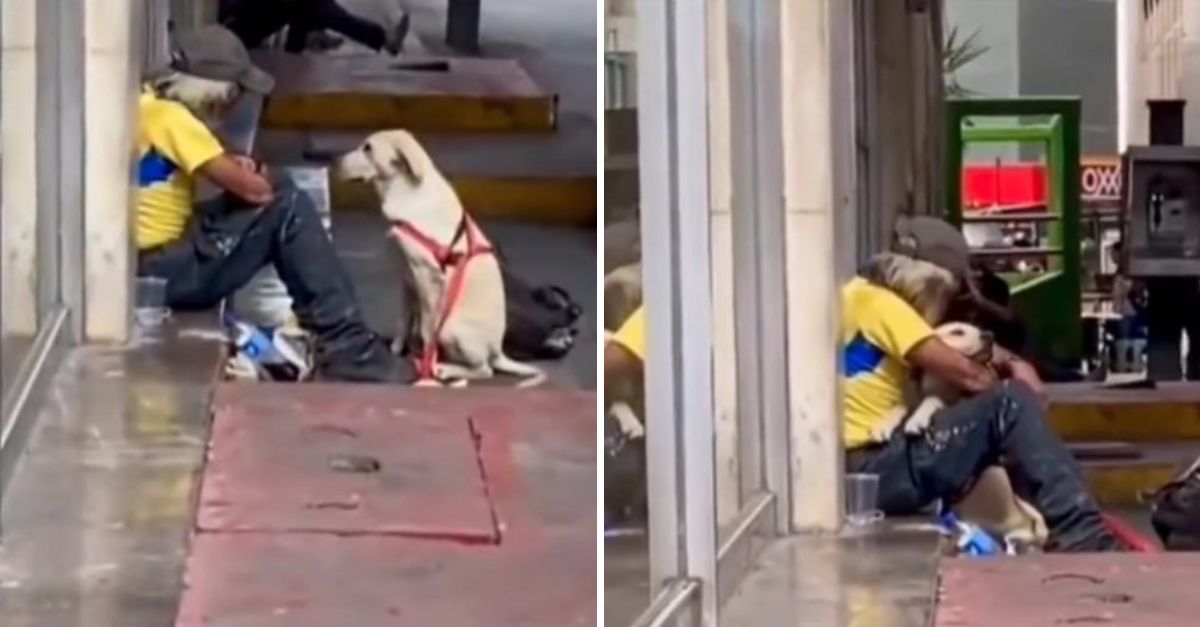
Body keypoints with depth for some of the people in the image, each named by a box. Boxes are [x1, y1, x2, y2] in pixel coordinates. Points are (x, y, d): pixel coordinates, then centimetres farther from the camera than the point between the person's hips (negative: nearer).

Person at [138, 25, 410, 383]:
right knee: (287, 209, -13)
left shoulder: (150, 101, 11)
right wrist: (253, 177, 5)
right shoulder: (169, 116, -18)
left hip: (158, 261, 10)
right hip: (162, 271, -10)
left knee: (276, 206, 16)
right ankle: (346, 350, -12)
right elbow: (251, 189, -18)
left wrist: (235, 168, 3)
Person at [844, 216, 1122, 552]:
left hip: (866, 470, 11)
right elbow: (964, 372, -13)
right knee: (1011, 403, -19)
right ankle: (1081, 536, -26)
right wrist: (1013, 390, 4)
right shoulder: (877, 302, -7)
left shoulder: (856, 298, 24)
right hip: (873, 471, -11)